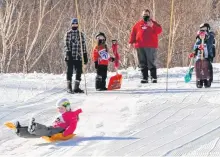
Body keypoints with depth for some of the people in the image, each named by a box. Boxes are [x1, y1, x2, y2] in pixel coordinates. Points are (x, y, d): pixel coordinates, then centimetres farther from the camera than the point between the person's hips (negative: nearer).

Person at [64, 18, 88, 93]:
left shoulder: (81, 34, 14)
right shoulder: (68, 33, 3)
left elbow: (83, 45, 15)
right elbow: (66, 44, -3)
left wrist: (85, 56, 11)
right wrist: (68, 52, -16)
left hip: (78, 56, 4)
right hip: (70, 56, -4)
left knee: (79, 71, 2)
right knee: (70, 71, -2)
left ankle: (76, 87, 10)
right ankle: (69, 87, 3)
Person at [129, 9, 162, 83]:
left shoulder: (153, 23, 8)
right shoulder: (138, 24, 14)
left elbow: (159, 30, -7)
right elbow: (133, 33, 13)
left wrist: (152, 26, -21)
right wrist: (131, 42, 3)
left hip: (151, 47, -3)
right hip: (140, 47, 3)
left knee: (151, 63, -5)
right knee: (143, 63, 5)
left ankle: (154, 77, -3)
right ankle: (144, 78, 8)